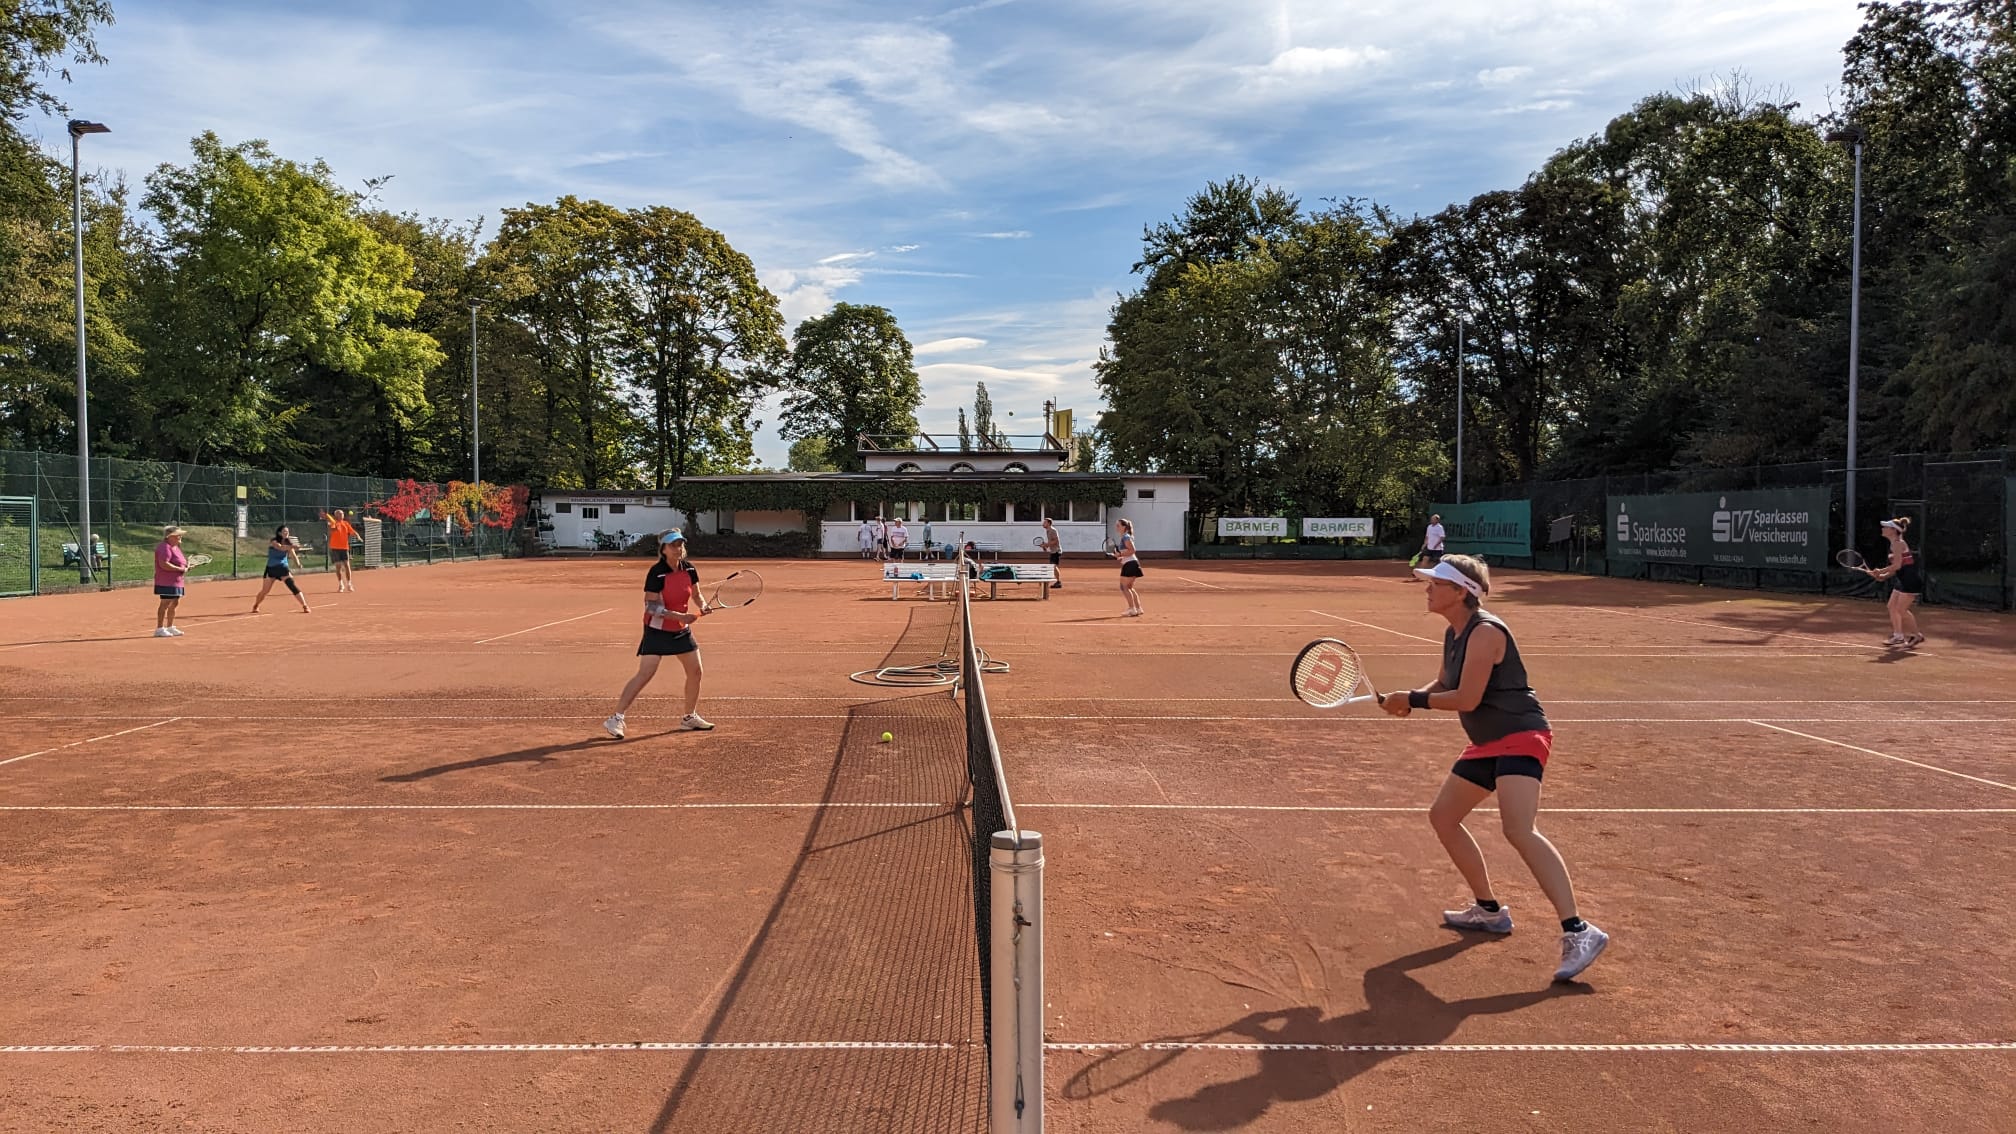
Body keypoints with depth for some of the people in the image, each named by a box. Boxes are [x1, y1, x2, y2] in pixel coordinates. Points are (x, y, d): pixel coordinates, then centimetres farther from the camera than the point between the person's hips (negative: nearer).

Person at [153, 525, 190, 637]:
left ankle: (170, 627, 27)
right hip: (167, 582, -10)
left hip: (176, 582, 10)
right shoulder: (165, 547, -15)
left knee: (174, 603, 16)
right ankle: (159, 629, -4)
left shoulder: (175, 547, 18)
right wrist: (181, 569, -22)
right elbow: (164, 564, -25)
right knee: (165, 604, -8)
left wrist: (186, 567, 11)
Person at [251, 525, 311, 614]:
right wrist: (292, 547, -50)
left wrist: (298, 563, -30)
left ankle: (305, 606, -14)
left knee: (293, 586, -16)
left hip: (283, 568, 1)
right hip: (271, 569, -1)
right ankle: (255, 606, 31)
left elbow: (293, 555, -8)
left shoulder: (288, 543, 1)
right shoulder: (273, 541, -10)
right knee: (264, 591, 5)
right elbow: (280, 547, -32)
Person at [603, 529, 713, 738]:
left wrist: (701, 606, -8)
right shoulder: (656, 573, -20)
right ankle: (616, 718, -6)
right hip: (657, 630, -6)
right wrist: (679, 616, -29)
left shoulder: (690, 570, -2)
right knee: (645, 674, -14)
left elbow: (696, 594, 14)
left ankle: (690, 717, 27)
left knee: (695, 672, 9)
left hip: (681, 629, 7)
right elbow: (651, 606, -21)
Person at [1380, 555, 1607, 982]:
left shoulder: (1485, 631, -19)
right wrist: (1410, 698, -1)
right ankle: (1490, 910, 28)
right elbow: (1444, 684, 19)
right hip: (1487, 744, 11)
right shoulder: (1453, 634, 10)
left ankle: (1578, 932, -25)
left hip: (1520, 737, -11)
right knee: (1442, 817, 15)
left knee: (1519, 830, -26)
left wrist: (1414, 700, -13)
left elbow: (1467, 698, -23)